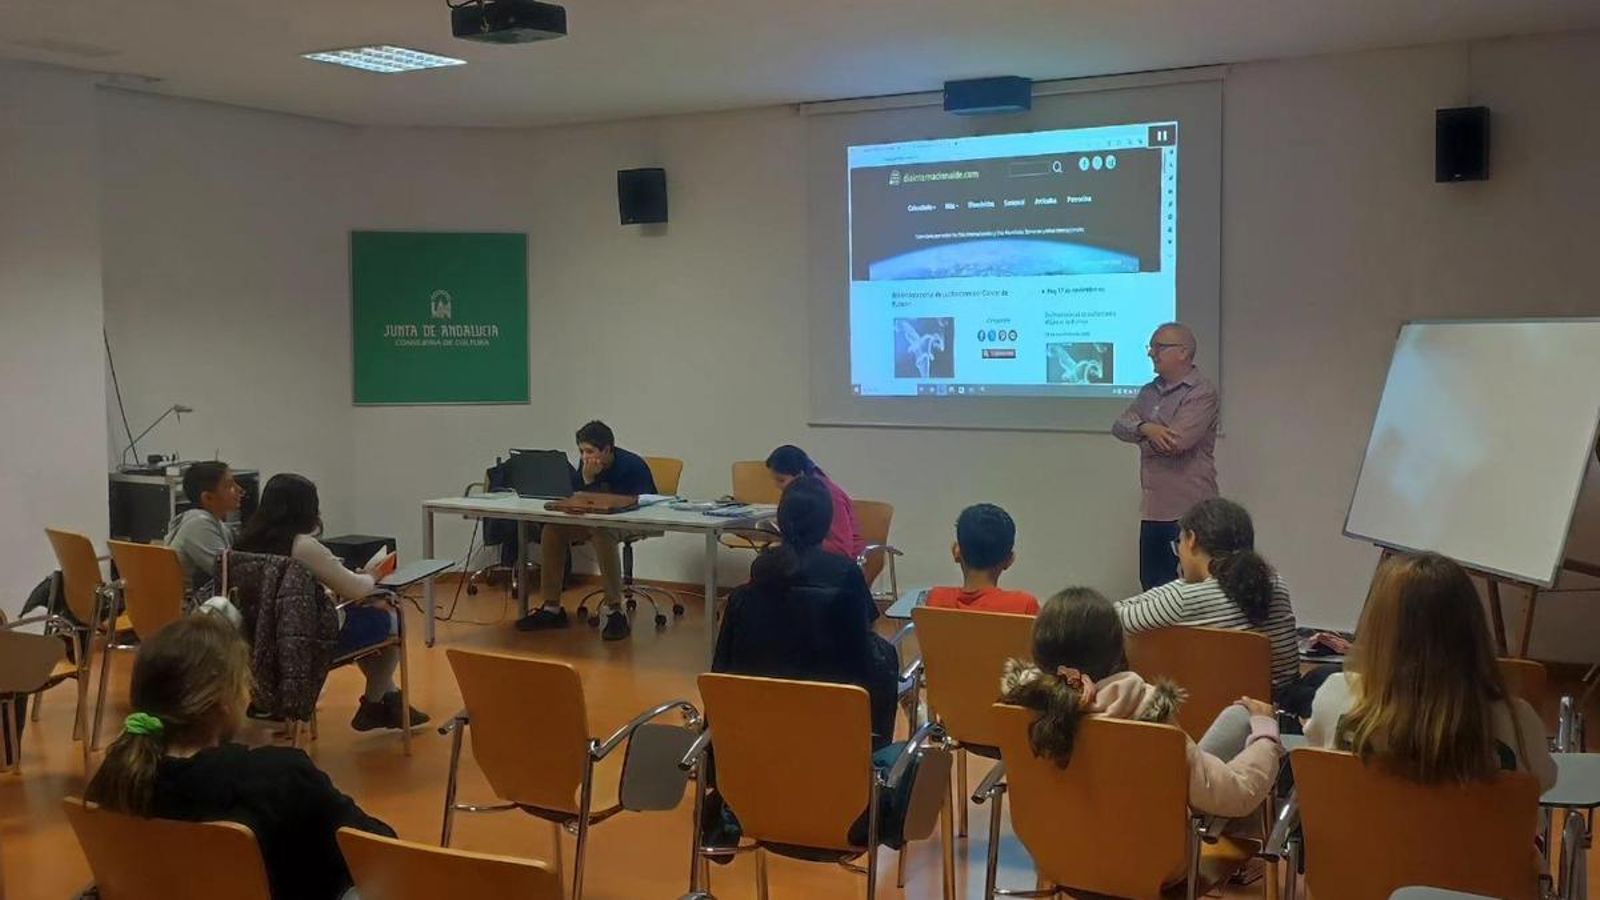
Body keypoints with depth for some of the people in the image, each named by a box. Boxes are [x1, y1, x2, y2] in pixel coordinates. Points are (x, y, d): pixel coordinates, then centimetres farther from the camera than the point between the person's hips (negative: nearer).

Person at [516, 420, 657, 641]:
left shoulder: (631, 465, -19)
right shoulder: (587, 466, -1)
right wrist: (587, 479, -22)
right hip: (598, 520, 7)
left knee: (602, 533, -38)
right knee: (553, 529, -11)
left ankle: (614, 611, -33)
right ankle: (551, 608, -5)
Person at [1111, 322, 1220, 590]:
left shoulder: (1202, 392, -9)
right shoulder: (1150, 391, 16)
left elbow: (1176, 440, -20)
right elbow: (1119, 425, 5)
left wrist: (1141, 437, -1)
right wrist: (1146, 428, -16)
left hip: (1189, 511, -8)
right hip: (1154, 509, 8)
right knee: (1152, 587, 12)